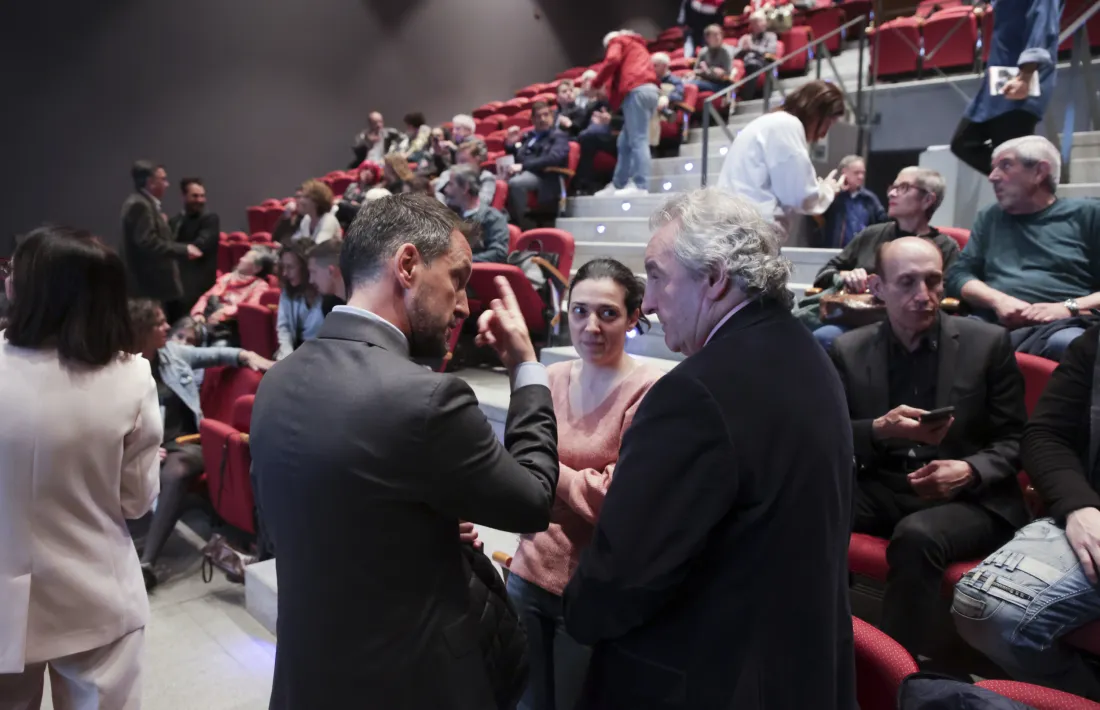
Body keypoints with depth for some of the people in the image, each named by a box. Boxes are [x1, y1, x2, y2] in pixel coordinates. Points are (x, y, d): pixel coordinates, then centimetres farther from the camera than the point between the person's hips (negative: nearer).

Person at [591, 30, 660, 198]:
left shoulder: (617, 40, 14)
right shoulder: (637, 45, 39)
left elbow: (612, 60, -6)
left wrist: (595, 84, 3)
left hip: (637, 90, -8)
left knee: (638, 140, -14)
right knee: (625, 143, 10)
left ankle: (641, 186, -20)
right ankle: (618, 185, 10)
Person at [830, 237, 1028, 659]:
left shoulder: (987, 343, 1)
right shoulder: (849, 350, 4)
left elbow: (1015, 441, 4)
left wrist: (970, 471, -18)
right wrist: (880, 429, -20)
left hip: (970, 499, -2)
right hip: (881, 490, 2)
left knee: (917, 534, -35)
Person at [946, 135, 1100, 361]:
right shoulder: (989, 217, 25)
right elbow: (958, 275, 14)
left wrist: (1069, 307, -9)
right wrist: (998, 300, -4)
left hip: (1057, 326, -1)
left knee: (1069, 343, -40)